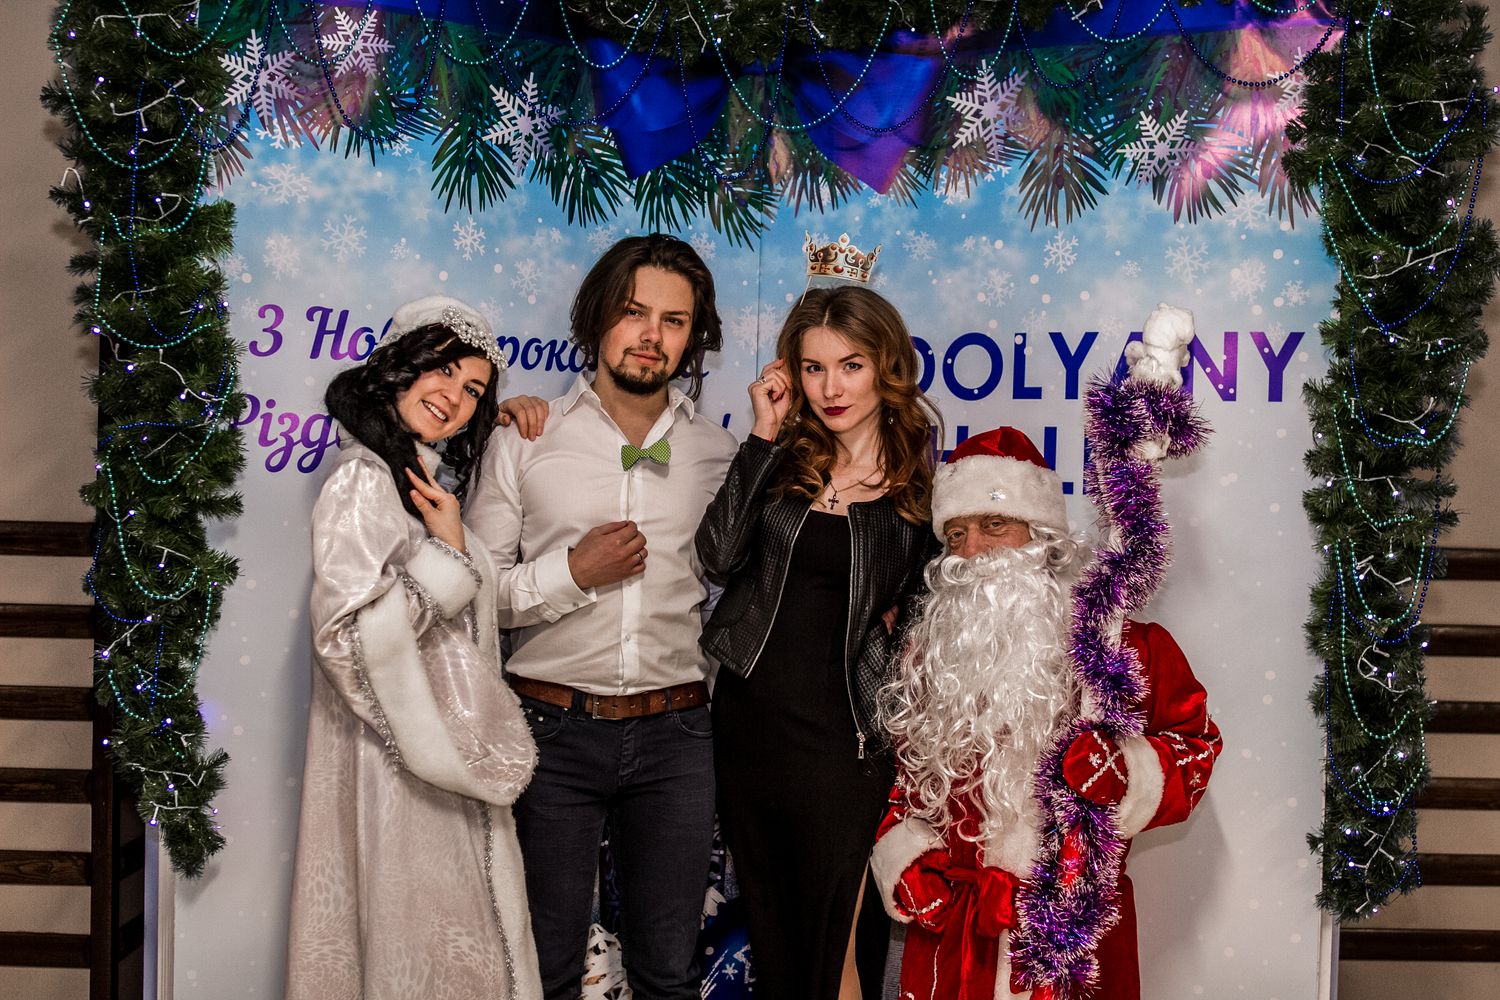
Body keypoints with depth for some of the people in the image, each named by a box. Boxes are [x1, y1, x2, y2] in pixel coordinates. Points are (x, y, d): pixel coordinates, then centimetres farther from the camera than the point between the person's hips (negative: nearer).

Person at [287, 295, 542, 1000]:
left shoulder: (428, 480, 14)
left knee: (449, 941, 15)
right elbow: (353, 635, -25)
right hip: (398, 766, -9)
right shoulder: (363, 479, -14)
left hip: (444, 761, 9)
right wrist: (448, 553, -18)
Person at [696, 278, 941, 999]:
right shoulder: (785, 459, 3)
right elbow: (720, 553, -12)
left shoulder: (923, 485, -4)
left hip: (844, 740, -3)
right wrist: (764, 434, -12)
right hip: (747, 722, 3)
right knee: (767, 939, 18)